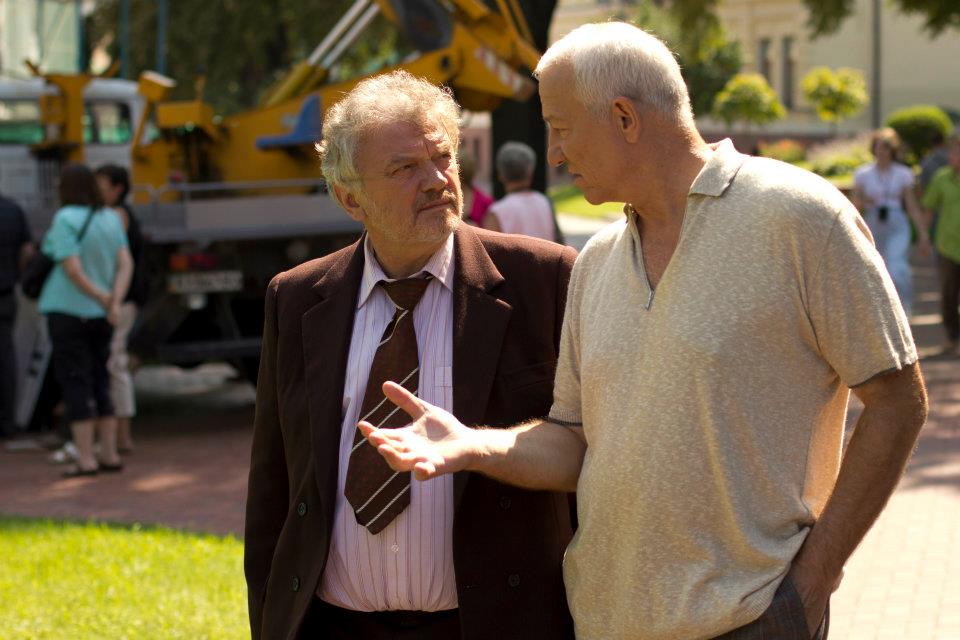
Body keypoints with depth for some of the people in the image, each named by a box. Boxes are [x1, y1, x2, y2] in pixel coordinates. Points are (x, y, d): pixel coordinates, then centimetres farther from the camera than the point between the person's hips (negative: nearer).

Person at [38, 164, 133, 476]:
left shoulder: (65, 220, -13)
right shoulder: (110, 219, 6)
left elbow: (72, 269, -20)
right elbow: (126, 263, -2)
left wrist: (102, 298, -10)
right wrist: (116, 301, -11)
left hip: (67, 310, -6)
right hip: (99, 315, 6)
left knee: (75, 385, -3)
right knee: (99, 385, 13)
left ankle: (86, 459, -4)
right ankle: (110, 454, 12)